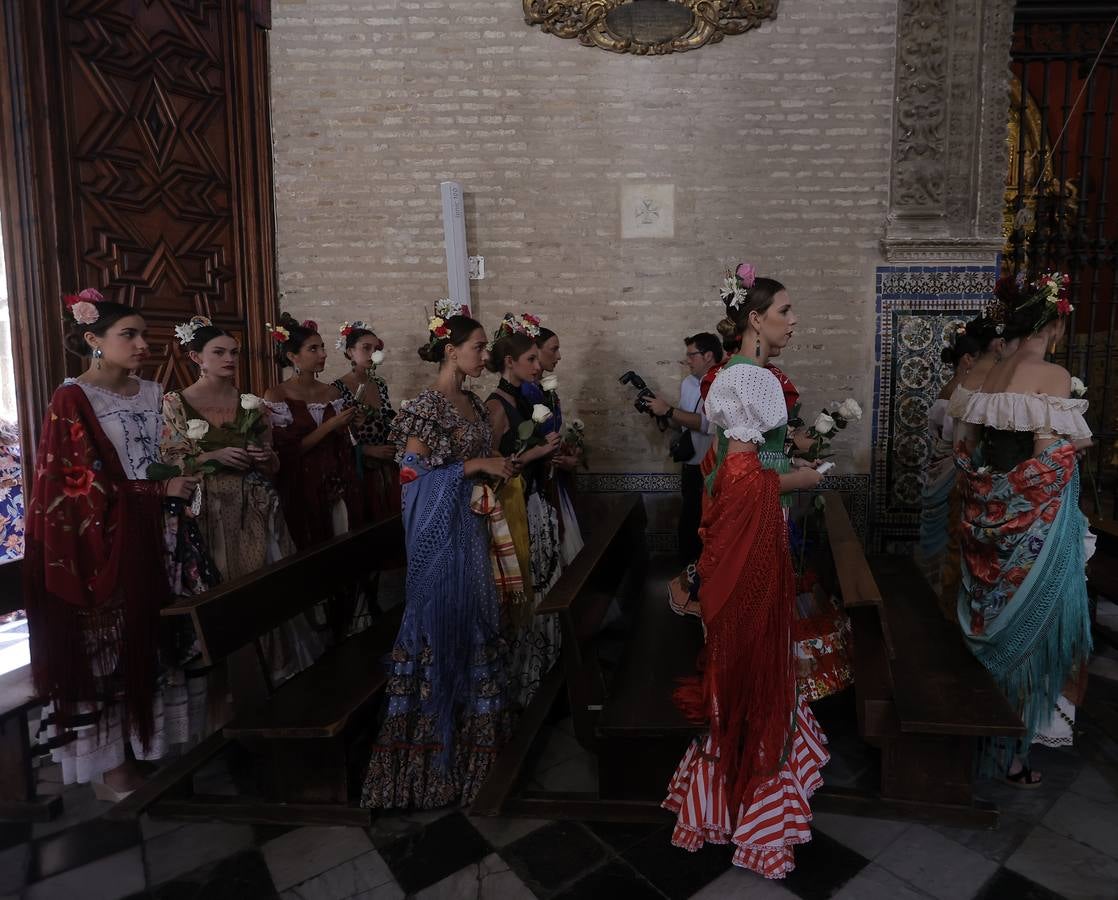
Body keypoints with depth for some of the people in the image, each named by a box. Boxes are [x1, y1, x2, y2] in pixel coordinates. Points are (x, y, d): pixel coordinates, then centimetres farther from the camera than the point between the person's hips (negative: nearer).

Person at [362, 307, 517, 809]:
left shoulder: (472, 401, 11)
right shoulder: (426, 405, -15)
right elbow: (414, 473, -19)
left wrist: (498, 467, 3)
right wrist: (478, 465, -18)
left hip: (470, 524, 9)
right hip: (440, 527, -8)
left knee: (473, 615, 15)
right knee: (441, 617, 1)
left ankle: (472, 721, 31)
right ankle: (436, 730, 18)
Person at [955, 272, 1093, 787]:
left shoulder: (993, 375, 6)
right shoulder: (1054, 375, -13)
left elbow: (967, 448, 7)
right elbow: (1049, 456, -18)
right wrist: (1078, 443, 1)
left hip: (990, 512, 6)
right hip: (1035, 518, -6)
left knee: (993, 617, 18)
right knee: (1029, 621, 7)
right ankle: (1012, 748, 18)